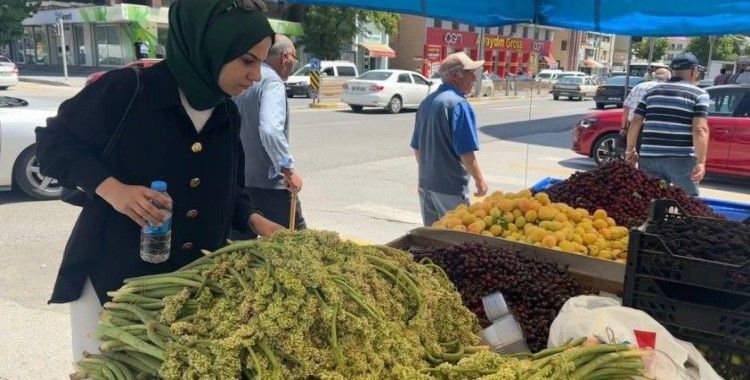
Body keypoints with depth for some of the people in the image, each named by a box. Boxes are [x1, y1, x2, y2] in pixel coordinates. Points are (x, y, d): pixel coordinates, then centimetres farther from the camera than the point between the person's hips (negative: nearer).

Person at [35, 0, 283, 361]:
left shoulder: (227, 114, 3)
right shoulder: (127, 89, -17)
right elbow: (53, 142, -9)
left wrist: (256, 221, -5)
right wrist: (111, 188, -23)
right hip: (112, 274, -5)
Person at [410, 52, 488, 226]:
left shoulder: (426, 102, 9)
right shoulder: (459, 104, -16)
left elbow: (417, 147, 15)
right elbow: (466, 152, -20)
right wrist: (479, 180, -9)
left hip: (425, 184, 8)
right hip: (450, 187, -8)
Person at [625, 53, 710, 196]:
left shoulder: (652, 92, 13)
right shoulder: (699, 94, 0)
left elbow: (635, 124, 8)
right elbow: (700, 129, -13)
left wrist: (630, 150, 18)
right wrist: (701, 162, -16)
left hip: (649, 157, 4)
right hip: (681, 158, -4)